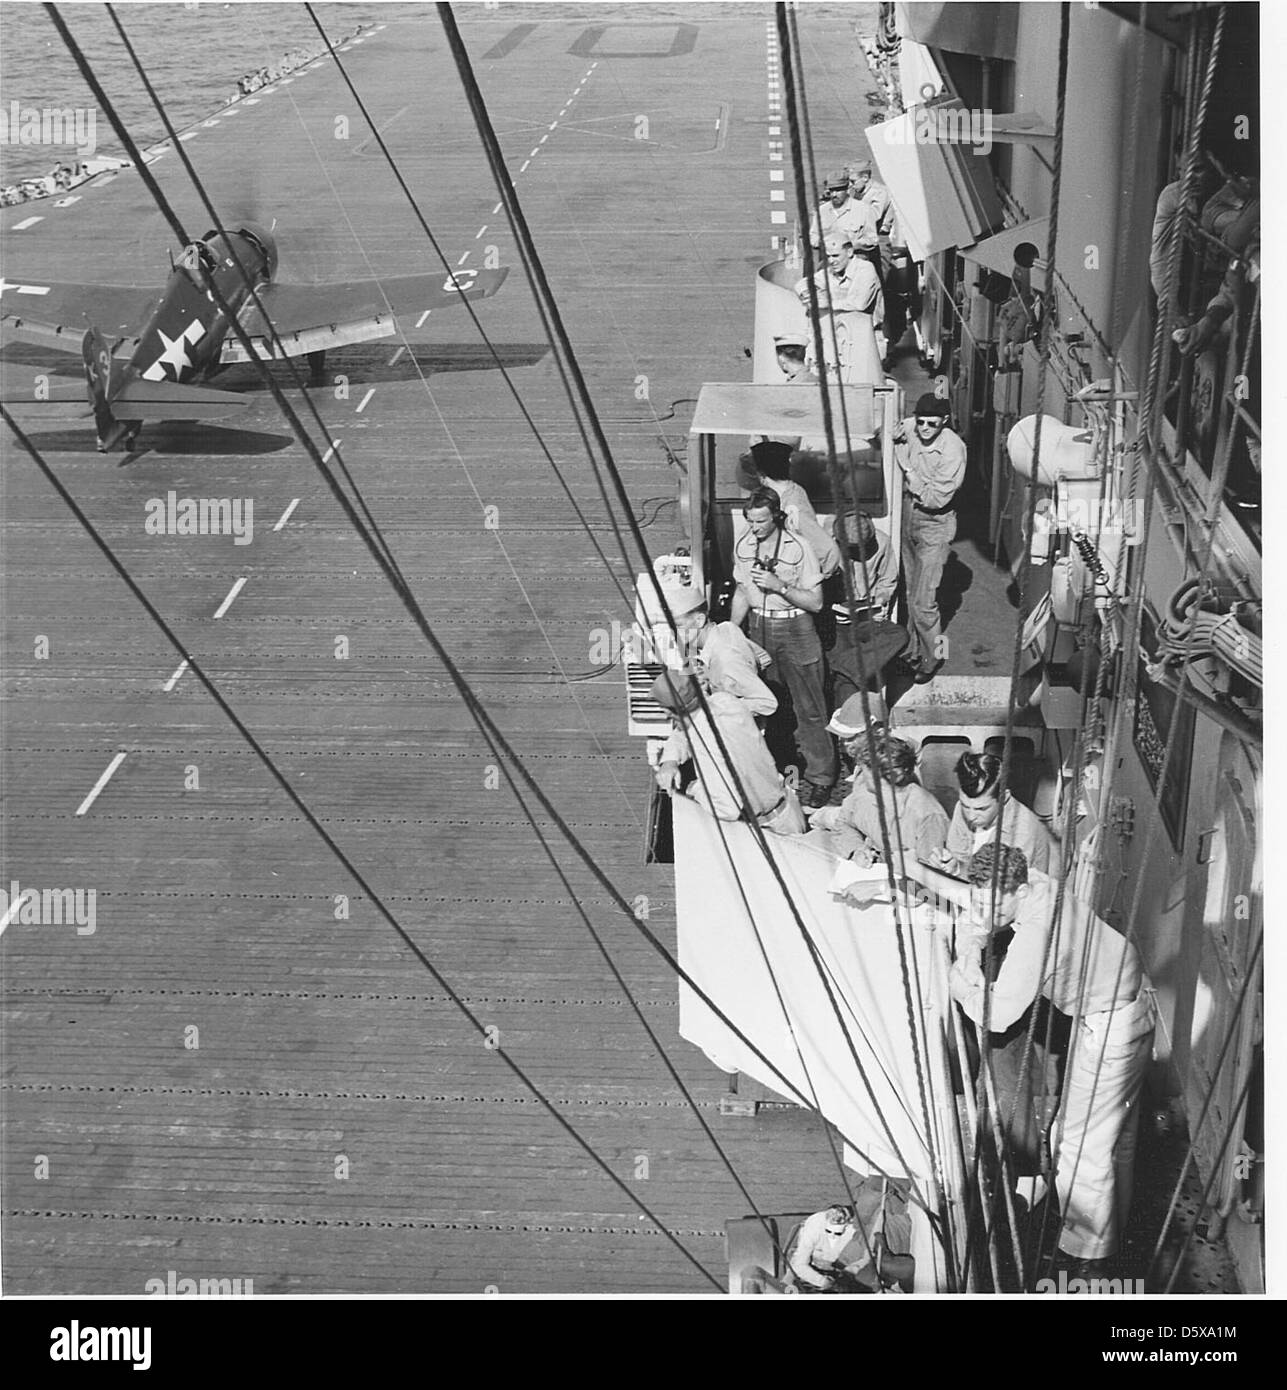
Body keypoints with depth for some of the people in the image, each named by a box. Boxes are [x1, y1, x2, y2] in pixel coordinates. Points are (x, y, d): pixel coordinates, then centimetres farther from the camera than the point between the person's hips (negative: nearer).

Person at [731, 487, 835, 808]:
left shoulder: (797, 548, -14)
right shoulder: (742, 545, 1)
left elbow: (815, 602, -12)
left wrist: (779, 586, -24)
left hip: (795, 629, -4)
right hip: (758, 627, 5)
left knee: (808, 709, -1)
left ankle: (819, 778, 7)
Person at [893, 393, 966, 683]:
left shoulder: (953, 448, -22)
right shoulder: (909, 428, -9)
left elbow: (936, 498, -25)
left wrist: (908, 469, -20)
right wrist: (896, 439, -9)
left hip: (935, 524, -6)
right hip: (909, 517, 6)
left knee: (923, 600, -5)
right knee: (911, 593, 17)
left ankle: (932, 656, 14)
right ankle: (914, 649, 31)